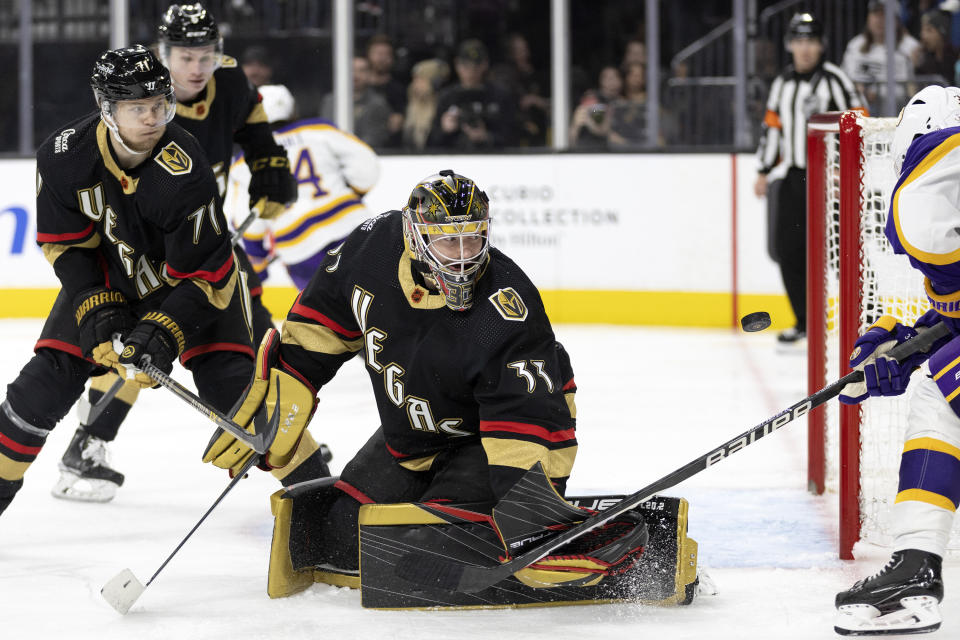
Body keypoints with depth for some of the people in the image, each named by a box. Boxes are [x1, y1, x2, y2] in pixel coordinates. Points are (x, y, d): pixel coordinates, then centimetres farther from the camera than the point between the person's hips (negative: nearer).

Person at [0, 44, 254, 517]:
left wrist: (163, 334, -37)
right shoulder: (63, 157, -25)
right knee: (48, 379, -7)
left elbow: (205, 275, -28)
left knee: (229, 384, -17)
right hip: (106, 274, 3)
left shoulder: (184, 172, -35)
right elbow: (64, 245, -11)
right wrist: (97, 309, -21)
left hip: (189, 270, -3)